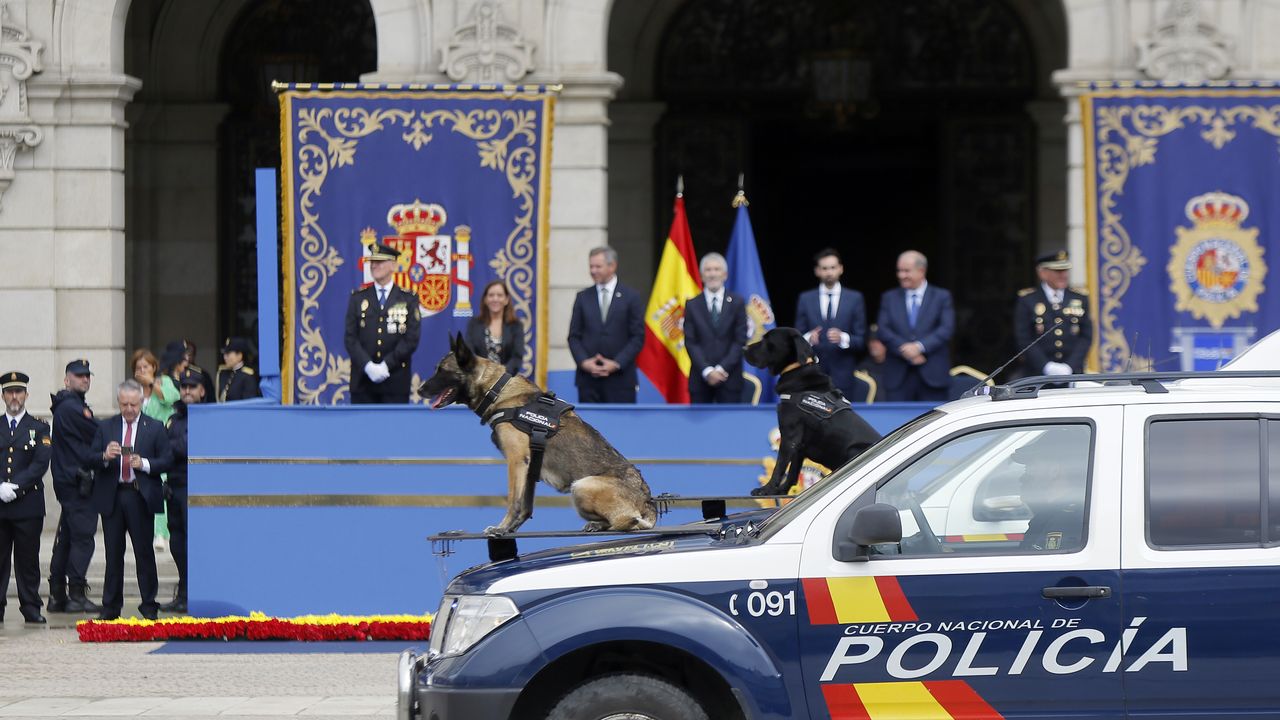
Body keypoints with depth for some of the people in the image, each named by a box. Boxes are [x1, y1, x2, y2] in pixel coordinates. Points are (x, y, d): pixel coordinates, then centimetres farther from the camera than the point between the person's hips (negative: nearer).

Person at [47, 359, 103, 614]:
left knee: (65, 539, 12)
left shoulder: (66, 406, 19)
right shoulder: (72, 408, -13)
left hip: (68, 482, 10)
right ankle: (77, 595, -10)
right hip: (78, 483, -10)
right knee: (82, 537, -9)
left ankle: (57, 595, 15)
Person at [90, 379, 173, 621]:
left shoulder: (155, 428, 4)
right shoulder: (106, 427, 10)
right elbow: (92, 460, 6)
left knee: (144, 552, -1)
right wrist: (105, 456, -15)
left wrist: (145, 464, -15)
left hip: (141, 498, -2)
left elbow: (166, 460, 1)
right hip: (112, 497, 2)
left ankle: (149, 606, 5)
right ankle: (111, 607, 11)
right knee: (113, 553, 6)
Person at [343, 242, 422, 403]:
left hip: (396, 381, -1)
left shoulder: (408, 299, 5)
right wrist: (368, 366, -12)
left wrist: (386, 365, -12)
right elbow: (350, 337, 3)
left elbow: (411, 340, -2)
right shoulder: (358, 297, 10)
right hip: (363, 381, 1)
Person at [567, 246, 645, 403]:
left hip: (620, 378, -2)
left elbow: (638, 337, 0)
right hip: (588, 377, 2)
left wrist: (617, 364, -10)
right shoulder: (583, 297, 11)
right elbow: (574, 336, 10)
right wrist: (583, 362, -7)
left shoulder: (631, 297, 3)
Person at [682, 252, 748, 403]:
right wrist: (707, 370, -11)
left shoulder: (737, 303, 5)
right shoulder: (692, 305, 7)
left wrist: (722, 368, -10)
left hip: (729, 377, -1)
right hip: (700, 378, 1)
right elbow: (690, 342, 2)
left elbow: (740, 340, 0)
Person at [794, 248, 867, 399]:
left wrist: (843, 338, -16)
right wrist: (808, 338, -14)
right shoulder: (805, 299, 10)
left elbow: (861, 341, 4)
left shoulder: (855, 298, 7)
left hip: (842, 376, 0)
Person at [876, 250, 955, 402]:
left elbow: (946, 329, -4)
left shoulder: (941, 297, 8)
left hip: (932, 375, -1)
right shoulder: (889, 298, 13)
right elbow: (882, 330, 2)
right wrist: (903, 349, -14)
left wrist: (920, 346, -16)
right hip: (898, 377, 1)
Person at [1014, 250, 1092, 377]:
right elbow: (1024, 339, -1)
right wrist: (1047, 367, -13)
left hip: (1072, 372, 2)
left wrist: (1069, 366, -7)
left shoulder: (1080, 299, 12)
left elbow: (1086, 337, 8)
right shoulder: (1026, 300, 4)